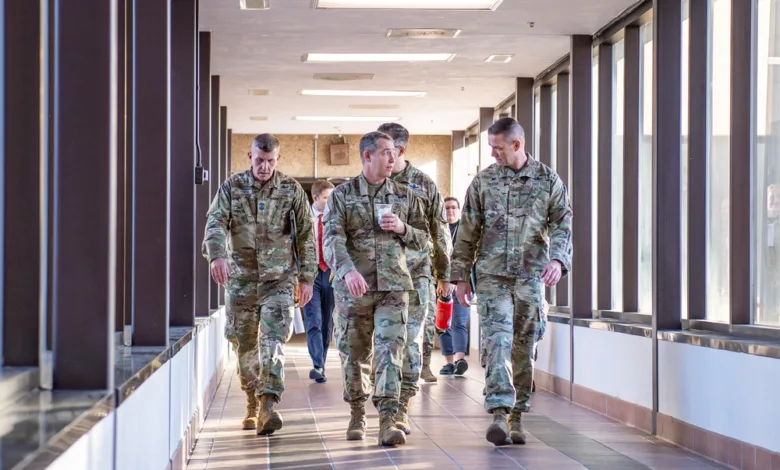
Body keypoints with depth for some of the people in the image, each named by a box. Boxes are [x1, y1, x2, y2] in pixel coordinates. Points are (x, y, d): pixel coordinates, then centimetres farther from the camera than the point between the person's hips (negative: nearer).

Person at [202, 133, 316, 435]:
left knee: (273, 341, -15)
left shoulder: (291, 190, 2)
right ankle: (252, 407, 23)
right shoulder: (231, 187, 2)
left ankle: (268, 406, -23)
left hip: (278, 278, -2)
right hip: (241, 278, 2)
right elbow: (216, 223, -11)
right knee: (244, 345, 8)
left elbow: (305, 236, 5)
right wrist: (216, 255, -30)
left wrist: (306, 277, 2)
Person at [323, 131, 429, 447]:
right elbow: (332, 239, -11)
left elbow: (423, 240, 15)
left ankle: (387, 421, -16)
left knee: (390, 349, -12)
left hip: (393, 286, 1)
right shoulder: (342, 195, 2)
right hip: (353, 287, -1)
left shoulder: (405, 195, 10)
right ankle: (357, 415, 29)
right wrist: (347, 270, -30)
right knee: (354, 354, 9)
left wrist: (401, 228, -7)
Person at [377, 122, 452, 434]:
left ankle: (401, 410, -5)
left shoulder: (423, 185, 3)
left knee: (412, 341, -8)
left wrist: (444, 274, 11)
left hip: (415, 274, -1)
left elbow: (439, 233, 9)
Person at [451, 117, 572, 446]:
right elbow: (468, 232, 8)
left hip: (531, 275, 0)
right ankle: (498, 414, -19)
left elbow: (562, 224, 0)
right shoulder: (483, 181, 7)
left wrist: (557, 259, -17)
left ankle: (517, 417, 14)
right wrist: (461, 275, 5)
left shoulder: (548, 180, 5)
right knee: (497, 341, -13)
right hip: (492, 274, 0)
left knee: (524, 347, 5)